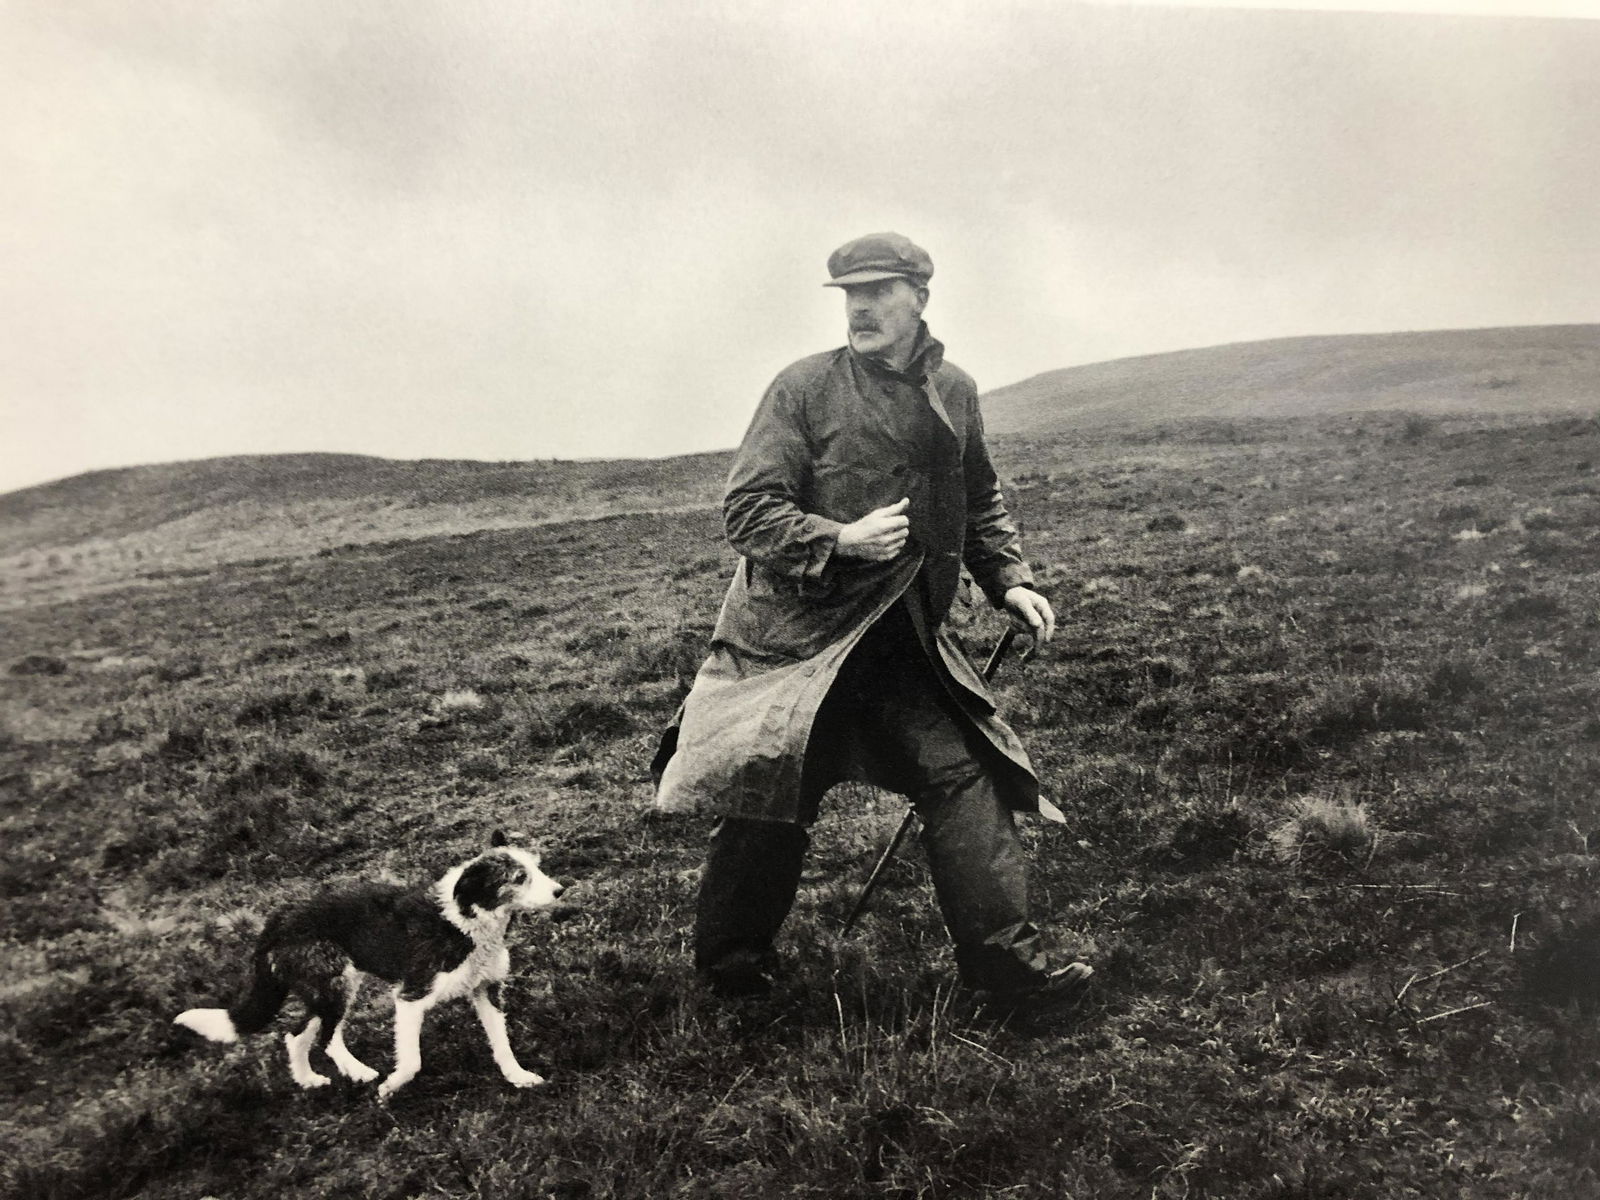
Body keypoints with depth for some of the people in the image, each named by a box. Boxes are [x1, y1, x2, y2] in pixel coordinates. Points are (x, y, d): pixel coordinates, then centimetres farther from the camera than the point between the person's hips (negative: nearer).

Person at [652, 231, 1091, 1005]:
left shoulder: (954, 393, 7)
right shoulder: (804, 388, -9)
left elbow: (978, 504, 21)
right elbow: (746, 509, -11)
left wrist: (1009, 580, 9)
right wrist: (843, 540, -21)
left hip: (901, 643, 4)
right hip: (794, 640, -4)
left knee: (963, 773, -1)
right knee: (770, 801, 4)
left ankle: (1006, 961, 10)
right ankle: (731, 967, 25)